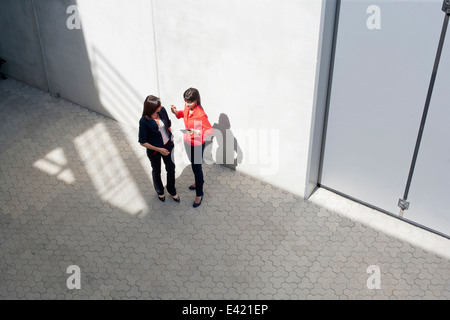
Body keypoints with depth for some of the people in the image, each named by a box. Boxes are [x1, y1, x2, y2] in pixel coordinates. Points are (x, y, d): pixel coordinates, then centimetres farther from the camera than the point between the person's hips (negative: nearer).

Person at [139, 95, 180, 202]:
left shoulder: (162, 110, -18)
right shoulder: (144, 121, -31)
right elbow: (142, 142, -21)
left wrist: (171, 137, 10)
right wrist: (159, 149, -21)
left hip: (168, 145, 4)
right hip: (154, 150, -4)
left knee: (171, 168, 20)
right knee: (156, 171, 21)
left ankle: (172, 191, 46)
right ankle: (160, 192, 49)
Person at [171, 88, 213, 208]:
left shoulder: (200, 114, -32)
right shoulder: (187, 107, -10)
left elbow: (210, 130, -26)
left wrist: (198, 132, -43)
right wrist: (176, 112, -7)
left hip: (197, 145, -8)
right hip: (187, 141, 8)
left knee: (196, 167, 6)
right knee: (193, 165, 28)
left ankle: (199, 194, 23)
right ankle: (199, 181, 54)